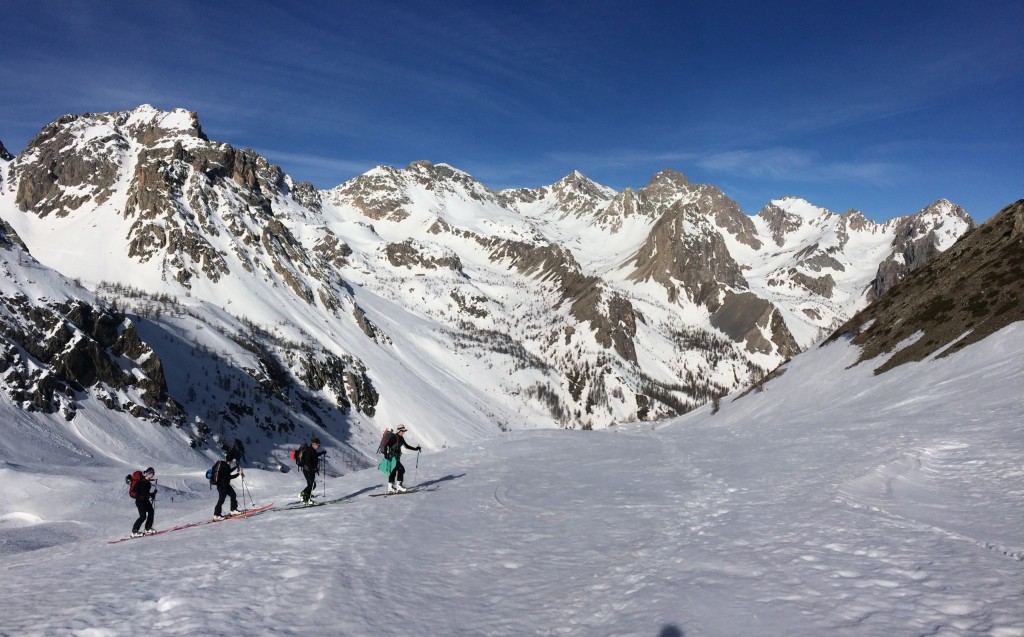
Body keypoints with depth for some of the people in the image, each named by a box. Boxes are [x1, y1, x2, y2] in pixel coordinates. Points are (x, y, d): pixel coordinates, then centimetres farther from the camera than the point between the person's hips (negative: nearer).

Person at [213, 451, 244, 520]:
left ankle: (233, 509, 22)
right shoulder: (225, 466, -26)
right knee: (221, 499, -3)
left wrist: (236, 467, 23)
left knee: (233, 494, 13)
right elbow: (229, 477, -25)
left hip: (225, 484, 10)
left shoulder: (224, 464, 4)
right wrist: (238, 474, -23)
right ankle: (216, 515, 5)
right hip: (222, 485, -10)